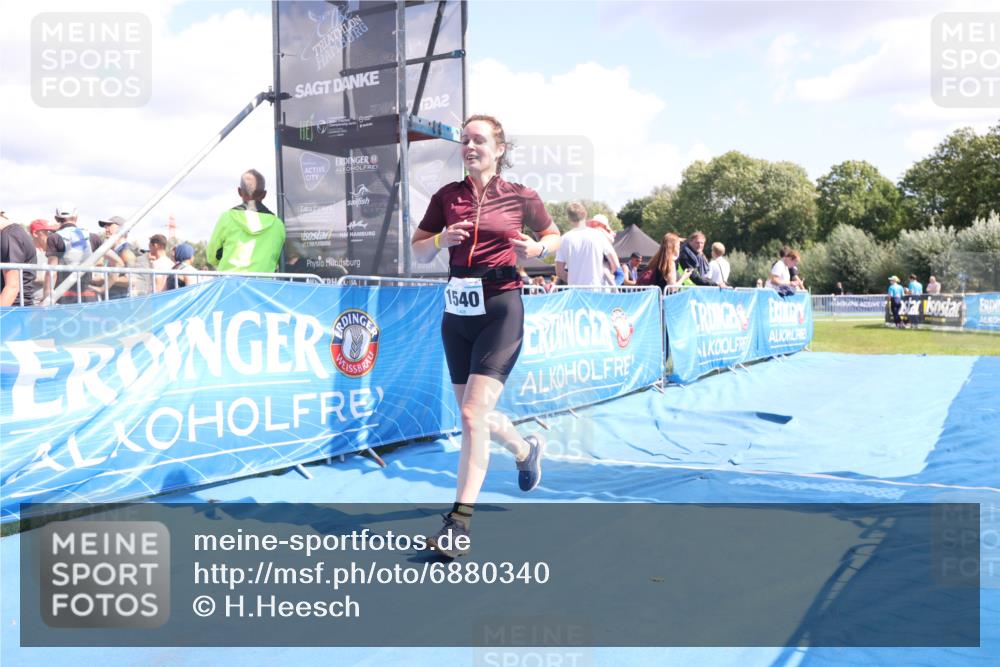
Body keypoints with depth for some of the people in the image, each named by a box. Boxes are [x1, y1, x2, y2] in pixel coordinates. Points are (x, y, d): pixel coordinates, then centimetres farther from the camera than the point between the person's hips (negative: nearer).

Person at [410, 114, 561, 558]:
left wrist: (537, 248, -7)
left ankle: (460, 522, -7)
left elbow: (554, 236, 15)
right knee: (474, 415, 15)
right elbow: (418, 251, 12)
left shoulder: (521, 197, 1)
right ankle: (526, 449, 47)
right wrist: (441, 240, -9)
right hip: (457, 311, 5)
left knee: (473, 414, -15)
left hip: (500, 309, -5)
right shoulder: (446, 197, 8)